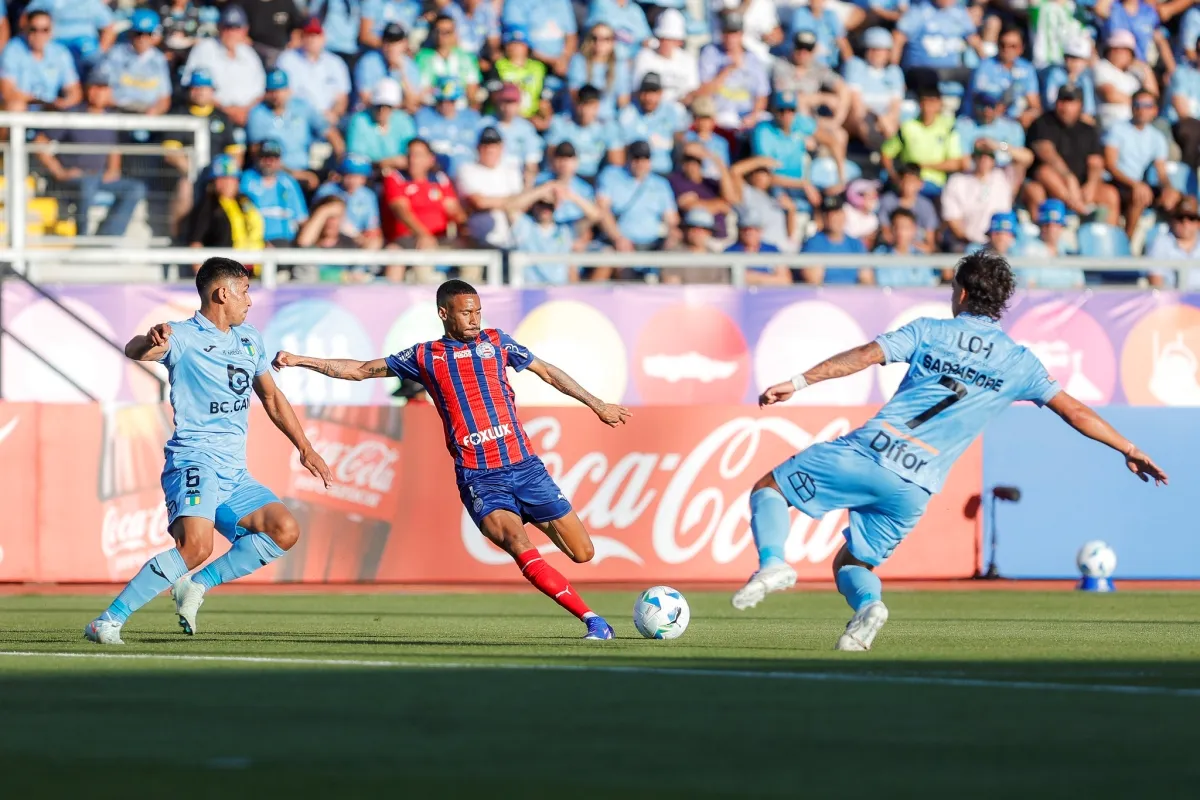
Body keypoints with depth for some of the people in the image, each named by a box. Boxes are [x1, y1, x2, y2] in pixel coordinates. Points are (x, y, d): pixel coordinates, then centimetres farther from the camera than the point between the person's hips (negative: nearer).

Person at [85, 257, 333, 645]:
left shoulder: (249, 338, 17)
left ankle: (196, 584, 0)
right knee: (196, 546, -29)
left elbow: (272, 397, 28)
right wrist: (151, 342, -51)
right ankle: (109, 620, -24)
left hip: (234, 473, 8)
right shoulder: (184, 337, -7)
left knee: (285, 530, -7)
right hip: (194, 463, -8)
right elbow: (134, 351, -27)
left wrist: (305, 447, 24)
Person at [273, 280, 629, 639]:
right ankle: (593, 621, -26)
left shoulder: (495, 341, 13)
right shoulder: (425, 357, 8)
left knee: (583, 553, -2)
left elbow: (547, 371, 23)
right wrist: (300, 360, 8)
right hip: (478, 478, -3)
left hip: (524, 466, 3)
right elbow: (360, 370, 14)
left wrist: (597, 405, 28)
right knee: (519, 544, -27)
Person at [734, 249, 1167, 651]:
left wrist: (799, 382, -7)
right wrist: (1129, 449, 18)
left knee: (768, 488, 12)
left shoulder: (929, 332, 5)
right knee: (851, 563, 18)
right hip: (913, 489, 3)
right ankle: (868, 601, -18)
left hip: (867, 451, -3)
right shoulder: (1018, 363, 9)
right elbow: (1073, 410, 10)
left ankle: (773, 563, -16)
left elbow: (865, 356, -5)